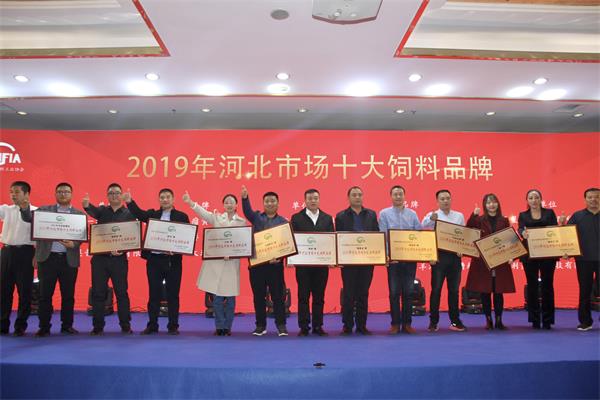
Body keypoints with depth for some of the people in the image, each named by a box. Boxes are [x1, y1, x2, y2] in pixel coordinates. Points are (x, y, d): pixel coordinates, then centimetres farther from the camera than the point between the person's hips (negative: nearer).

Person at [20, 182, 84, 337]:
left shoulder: (80, 214, 7)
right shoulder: (44, 210, 11)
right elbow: (28, 218, -2)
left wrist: (73, 244, -19)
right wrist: (24, 207, -22)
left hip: (69, 259, 0)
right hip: (47, 258, 0)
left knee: (68, 294, 6)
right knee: (45, 294, 3)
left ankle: (67, 325, 17)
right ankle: (44, 326, 13)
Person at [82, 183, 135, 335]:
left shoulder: (129, 214, 4)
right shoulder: (102, 210, 9)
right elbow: (94, 212, -15)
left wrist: (122, 249, -19)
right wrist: (86, 206, -38)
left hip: (119, 258, -2)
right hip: (99, 257, 2)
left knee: (121, 292, 3)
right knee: (98, 292, 5)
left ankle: (125, 326, 13)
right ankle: (98, 326, 15)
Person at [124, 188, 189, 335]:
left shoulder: (182, 216, 2)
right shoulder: (152, 214, 10)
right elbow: (139, 214, -10)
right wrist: (129, 202, -27)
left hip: (172, 260, -2)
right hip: (154, 259, 2)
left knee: (173, 294, 5)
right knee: (154, 293, 8)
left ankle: (173, 326, 14)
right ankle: (152, 325, 18)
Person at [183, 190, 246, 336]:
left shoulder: (242, 222, 5)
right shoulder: (216, 217, 9)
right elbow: (203, 213, -7)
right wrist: (190, 202, -22)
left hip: (232, 263, -1)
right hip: (215, 261, 1)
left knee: (230, 297, 3)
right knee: (217, 297, 2)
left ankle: (227, 327, 15)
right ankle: (219, 326, 13)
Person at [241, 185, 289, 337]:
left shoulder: (283, 221, 6)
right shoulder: (257, 217, 10)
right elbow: (247, 211, -12)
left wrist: (280, 256, -16)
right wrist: (245, 198, -30)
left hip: (275, 263, -1)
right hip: (256, 262, 2)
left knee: (278, 295, 2)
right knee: (258, 295, 8)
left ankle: (281, 325, 10)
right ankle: (260, 325, 18)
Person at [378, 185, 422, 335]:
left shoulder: (412, 214, 10)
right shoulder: (384, 214, 3)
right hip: (393, 258, -2)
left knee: (408, 292, 6)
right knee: (394, 292, 2)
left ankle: (407, 323, 14)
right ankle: (395, 323, 10)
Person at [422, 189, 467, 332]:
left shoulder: (459, 216, 11)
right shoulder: (432, 215, -1)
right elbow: (423, 226, -23)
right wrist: (430, 219, -45)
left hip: (455, 255, 3)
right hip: (439, 255, -3)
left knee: (454, 289, 9)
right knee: (436, 289, 0)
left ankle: (455, 321, 17)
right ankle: (433, 321, 6)